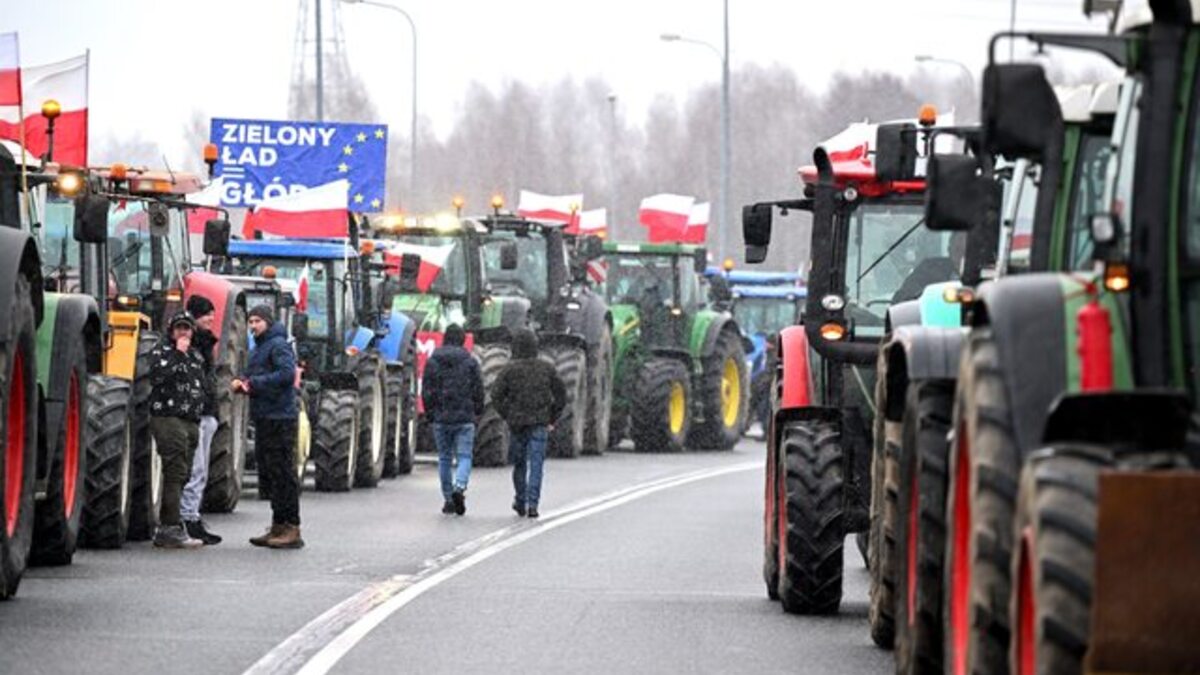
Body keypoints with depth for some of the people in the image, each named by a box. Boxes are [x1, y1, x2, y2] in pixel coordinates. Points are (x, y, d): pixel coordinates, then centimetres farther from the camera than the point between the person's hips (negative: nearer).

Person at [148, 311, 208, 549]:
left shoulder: (195, 356, 22)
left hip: (191, 422, 8)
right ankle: (172, 529, -16)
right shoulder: (161, 351, -1)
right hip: (168, 419, -8)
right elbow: (158, 376, -19)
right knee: (175, 471, -14)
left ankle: (165, 529, 13)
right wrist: (178, 354, -15)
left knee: (182, 475, 8)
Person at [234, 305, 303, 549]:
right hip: (263, 418, 10)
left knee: (282, 473, -9)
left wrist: (254, 383, -19)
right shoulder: (258, 348, 19)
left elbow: (287, 373, -23)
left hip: (280, 418, -10)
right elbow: (253, 375, 25)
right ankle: (278, 527, 20)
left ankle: (292, 530, -8)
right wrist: (241, 382, 2)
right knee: (268, 472, 13)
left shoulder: (278, 345, -10)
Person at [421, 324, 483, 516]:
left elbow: (426, 391, 2)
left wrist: (430, 413, 12)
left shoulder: (432, 362, 2)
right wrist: (477, 411, 13)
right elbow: (478, 390, -1)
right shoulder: (470, 362, -2)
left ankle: (448, 500, 11)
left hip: (441, 418, 2)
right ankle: (460, 486, -25)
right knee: (464, 456, 1)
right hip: (464, 417, -2)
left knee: (444, 459, 10)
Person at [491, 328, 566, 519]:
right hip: (540, 424, 0)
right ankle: (532, 504, -13)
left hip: (517, 423, 0)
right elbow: (561, 394, 5)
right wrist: (552, 419, 9)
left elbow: (496, 394, -10)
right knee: (536, 464, -2)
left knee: (519, 464, 14)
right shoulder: (546, 368, 2)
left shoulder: (510, 369, -4)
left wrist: (507, 416, -1)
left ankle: (520, 503, 22)